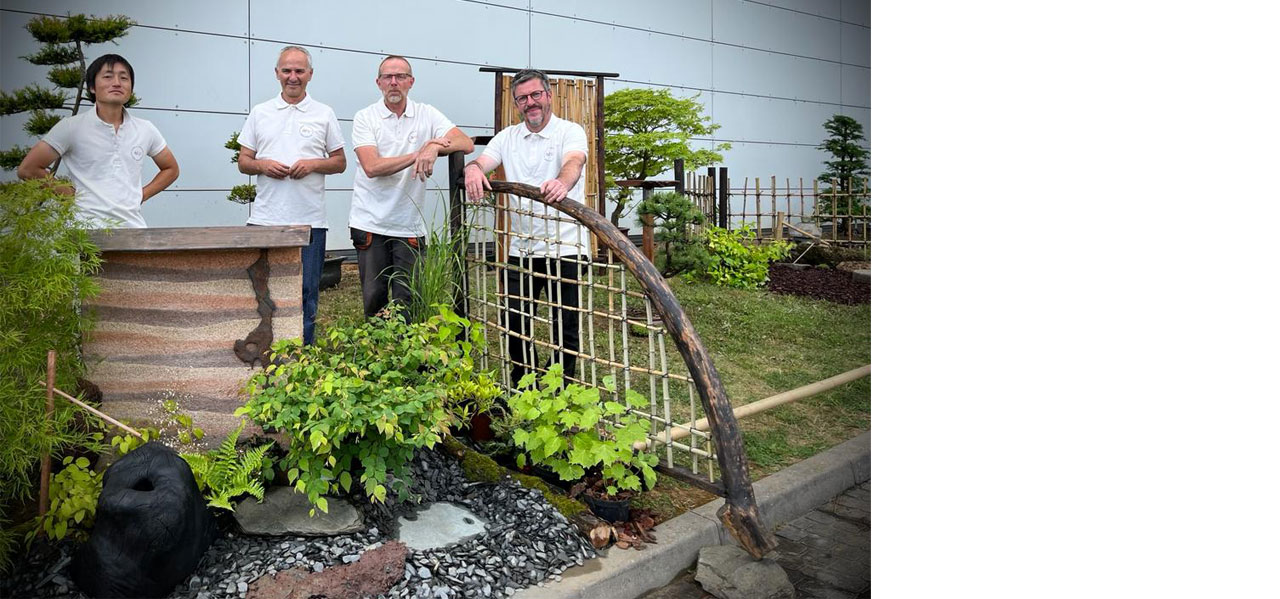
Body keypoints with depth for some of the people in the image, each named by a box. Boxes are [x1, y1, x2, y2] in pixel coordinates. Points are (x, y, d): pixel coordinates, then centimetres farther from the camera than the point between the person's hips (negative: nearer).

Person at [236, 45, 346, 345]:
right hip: (265, 218, 2)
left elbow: (340, 162, 9)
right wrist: (262, 165, -8)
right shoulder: (259, 113, 12)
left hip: (310, 221, -1)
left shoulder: (324, 114, 8)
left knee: (306, 294, 4)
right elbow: (243, 161, 13)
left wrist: (313, 164, -10)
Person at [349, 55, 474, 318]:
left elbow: (467, 143, -7)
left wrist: (434, 147, -26)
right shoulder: (365, 117, 1)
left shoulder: (427, 114, 5)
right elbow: (372, 167, -14)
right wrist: (419, 154, -21)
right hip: (370, 223, -1)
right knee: (374, 296, 6)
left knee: (408, 300, 2)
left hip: (410, 225, 1)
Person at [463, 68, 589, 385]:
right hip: (521, 248, 4)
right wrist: (473, 169, -25)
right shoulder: (508, 137, 13)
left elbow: (574, 163, -23)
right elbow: (481, 161, 1)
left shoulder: (570, 131, -2)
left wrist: (562, 182, -47)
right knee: (513, 320, 8)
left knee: (566, 327, 2)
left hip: (565, 246, -4)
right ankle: (522, 382, 28)